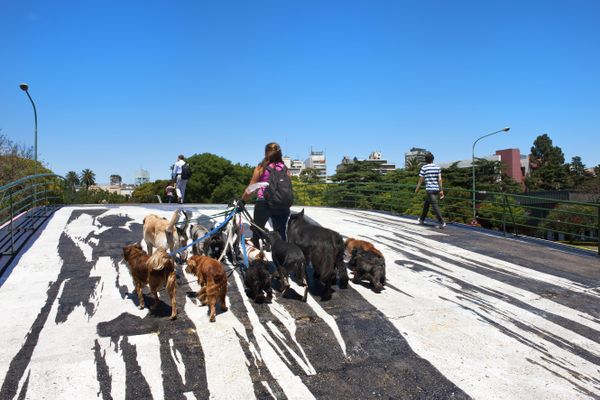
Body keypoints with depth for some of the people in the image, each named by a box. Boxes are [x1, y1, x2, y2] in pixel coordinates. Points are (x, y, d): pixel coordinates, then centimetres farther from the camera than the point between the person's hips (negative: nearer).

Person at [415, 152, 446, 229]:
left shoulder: (424, 168, -5)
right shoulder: (438, 167, 7)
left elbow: (421, 180, -2)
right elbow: (439, 179, 2)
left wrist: (417, 189, 10)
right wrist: (441, 190, 3)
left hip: (429, 189, -6)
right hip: (437, 189, 6)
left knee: (435, 206, -7)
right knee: (426, 203, 21)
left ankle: (442, 222, -15)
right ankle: (422, 219, 32)